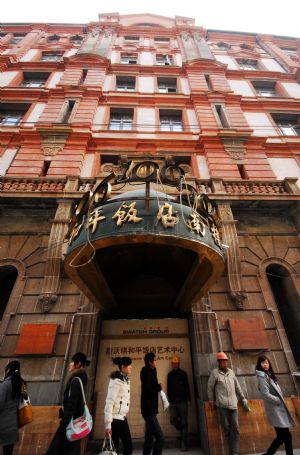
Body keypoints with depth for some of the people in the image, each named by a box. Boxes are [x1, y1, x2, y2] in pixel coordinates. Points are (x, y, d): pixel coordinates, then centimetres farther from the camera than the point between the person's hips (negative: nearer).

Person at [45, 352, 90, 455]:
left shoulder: (76, 379, -18)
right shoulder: (79, 378, 10)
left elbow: (71, 403, -21)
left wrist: (65, 423, -18)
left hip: (71, 421, -9)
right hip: (75, 419, 9)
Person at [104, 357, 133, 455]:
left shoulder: (126, 380, 6)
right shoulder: (116, 380, -18)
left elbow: (125, 400, 10)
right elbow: (109, 402, -19)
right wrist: (108, 424, -18)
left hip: (122, 418, 8)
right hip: (115, 418, -8)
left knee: (128, 446, 11)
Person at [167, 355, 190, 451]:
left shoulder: (183, 373, -2)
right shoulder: (170, 374, 6)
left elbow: (187, 387, -2)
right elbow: (168, 387, 11)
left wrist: (188, 399, -6)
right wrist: (169, 398, 8)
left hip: (182, 401, -3)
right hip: (173, 401, 3)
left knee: (183, 422, 0)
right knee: (173, 420, -1)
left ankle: (184, 444, 12)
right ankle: (183, 432, 27)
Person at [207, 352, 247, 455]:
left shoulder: (231, 372, 8)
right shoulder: (214, 372, -6)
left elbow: (237, 386, 18)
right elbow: (210, 387, 1)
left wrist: (243, 398, 18)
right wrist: (211, 399, 2)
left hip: (233, 404, 4)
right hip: (222, 405, -4)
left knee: (235, 428, -2)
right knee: (227, 428, 3)